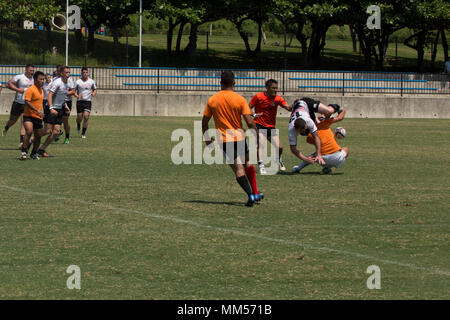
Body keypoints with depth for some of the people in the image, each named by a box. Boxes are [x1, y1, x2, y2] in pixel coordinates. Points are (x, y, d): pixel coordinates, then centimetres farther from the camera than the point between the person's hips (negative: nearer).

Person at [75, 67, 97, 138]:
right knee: (79, 118, 0)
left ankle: (83, 133, -4)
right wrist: (77, 96, -18)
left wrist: (94, 94, -5)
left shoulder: (91, 81, 6)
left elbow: (95, 89, 18)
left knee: (86, 117, -13)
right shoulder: (78, 82, 0)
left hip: (88, 101, 1)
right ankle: (78, 125, 37)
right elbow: (74, 91, 3)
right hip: (80, 101, -1)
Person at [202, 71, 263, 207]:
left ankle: (251, 195, -17)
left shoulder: (212, 100, 0)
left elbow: (204, 122, 5)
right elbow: (250, 122, -11)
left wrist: (207, 139, 18)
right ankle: (255, 193, 22)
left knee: (238, 169, -3)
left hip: (224, 140, 0)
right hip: (239, 137, 0)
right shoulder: (240, 99, -7)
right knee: (247, 164, 22)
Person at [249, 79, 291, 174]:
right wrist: (254, 115, -21)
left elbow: (288, 107, -14)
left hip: (271, 127, 3)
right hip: (259, 125, -3)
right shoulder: (258, 97, -8)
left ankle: (278, 161, 32)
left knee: (279, 147, 0)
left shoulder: (277, 98, -2)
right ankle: (261, 166, -27)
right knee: (261, 144, -25)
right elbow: (249, 108, -1)